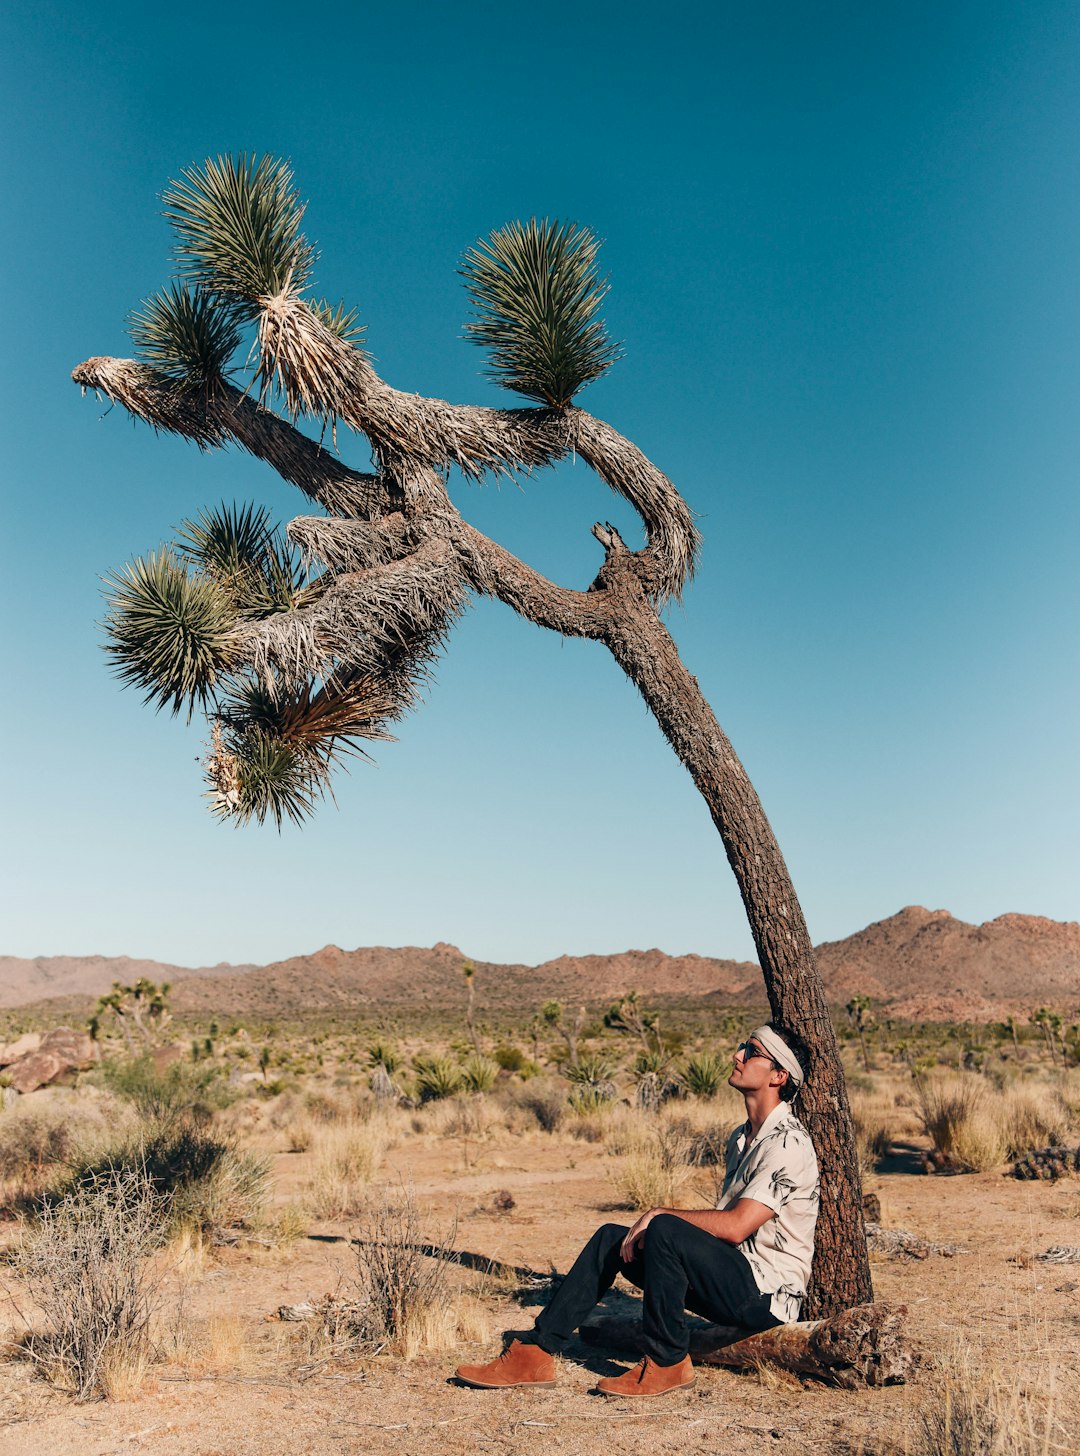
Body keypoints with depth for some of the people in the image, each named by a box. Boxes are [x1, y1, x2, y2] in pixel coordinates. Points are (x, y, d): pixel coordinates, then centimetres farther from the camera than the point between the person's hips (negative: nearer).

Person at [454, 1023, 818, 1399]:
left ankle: (667, 1364, -14)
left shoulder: (787, 1143, -16)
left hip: (767, 1293, -9)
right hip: (731, 1280, 9)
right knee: (611, 1237, -1)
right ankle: (535, 1354, -3)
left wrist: (659, 1215, -15)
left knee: (665, 1230, -30)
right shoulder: (741, 1138, 15)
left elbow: (735, 1226, -24)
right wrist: (653, 1223, 1)